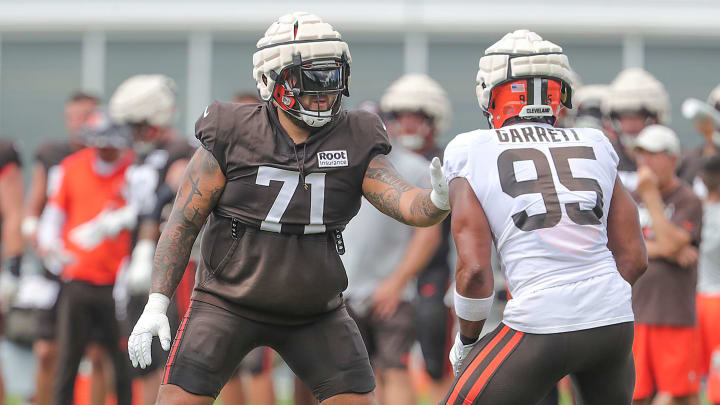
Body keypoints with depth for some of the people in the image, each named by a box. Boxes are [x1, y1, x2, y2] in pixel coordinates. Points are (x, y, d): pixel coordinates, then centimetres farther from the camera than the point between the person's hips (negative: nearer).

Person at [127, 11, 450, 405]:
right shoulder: (230, 138, -12)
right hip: (228, 304, -2)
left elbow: (404, 202, -19)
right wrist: (156, 305, -14)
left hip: (315, 312, 2)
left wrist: (437, 201, -44)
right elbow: (183, 224, -8)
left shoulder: (354, 144, -6)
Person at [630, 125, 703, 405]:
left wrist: (651, 195, -13)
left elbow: (672, 243, -16)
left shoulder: (688, 201, -2)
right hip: (634, 312, 4)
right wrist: (661, 249, -12)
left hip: (674, 313, -4)